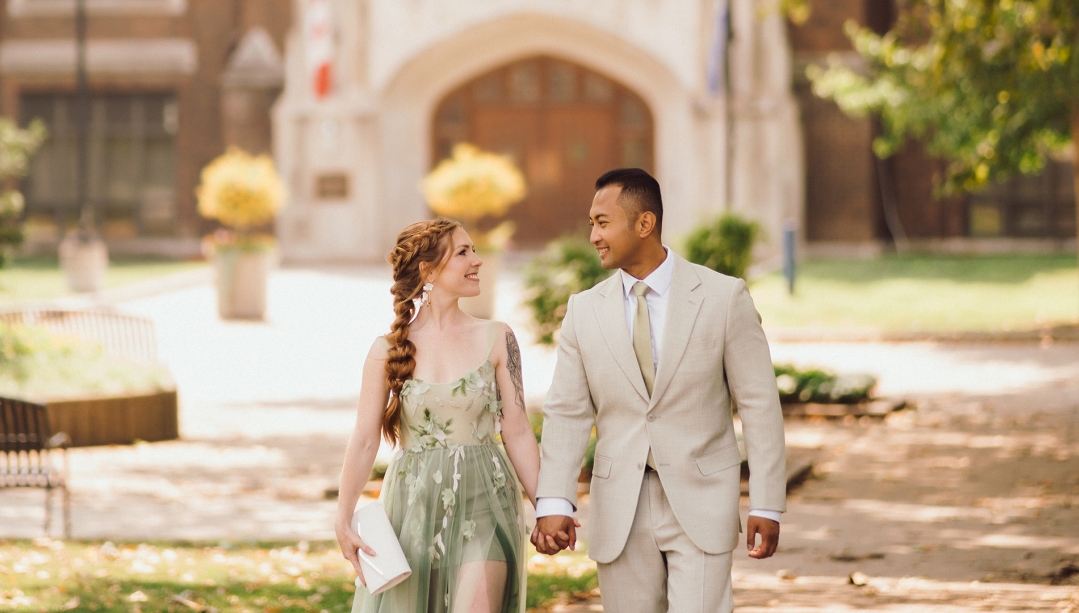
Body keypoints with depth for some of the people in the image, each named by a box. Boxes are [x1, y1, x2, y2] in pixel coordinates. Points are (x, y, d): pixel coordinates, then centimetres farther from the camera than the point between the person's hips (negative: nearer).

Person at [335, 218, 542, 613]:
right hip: (415, 506, 1)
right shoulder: (388, 351, 0)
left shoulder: (495, 339, 1)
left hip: (482, 505, -1)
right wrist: (344, 520, -5)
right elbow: (364, 439, 0)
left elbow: (517, 431, 2)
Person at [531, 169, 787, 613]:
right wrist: (553, 504, -13)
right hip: (620, 506, 3)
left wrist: (766, 505, -7)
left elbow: (759, 404, -2)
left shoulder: (723, 297, -3)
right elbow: (566, 414, 0)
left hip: (701, 504, -3)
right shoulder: (585, 311, 5)